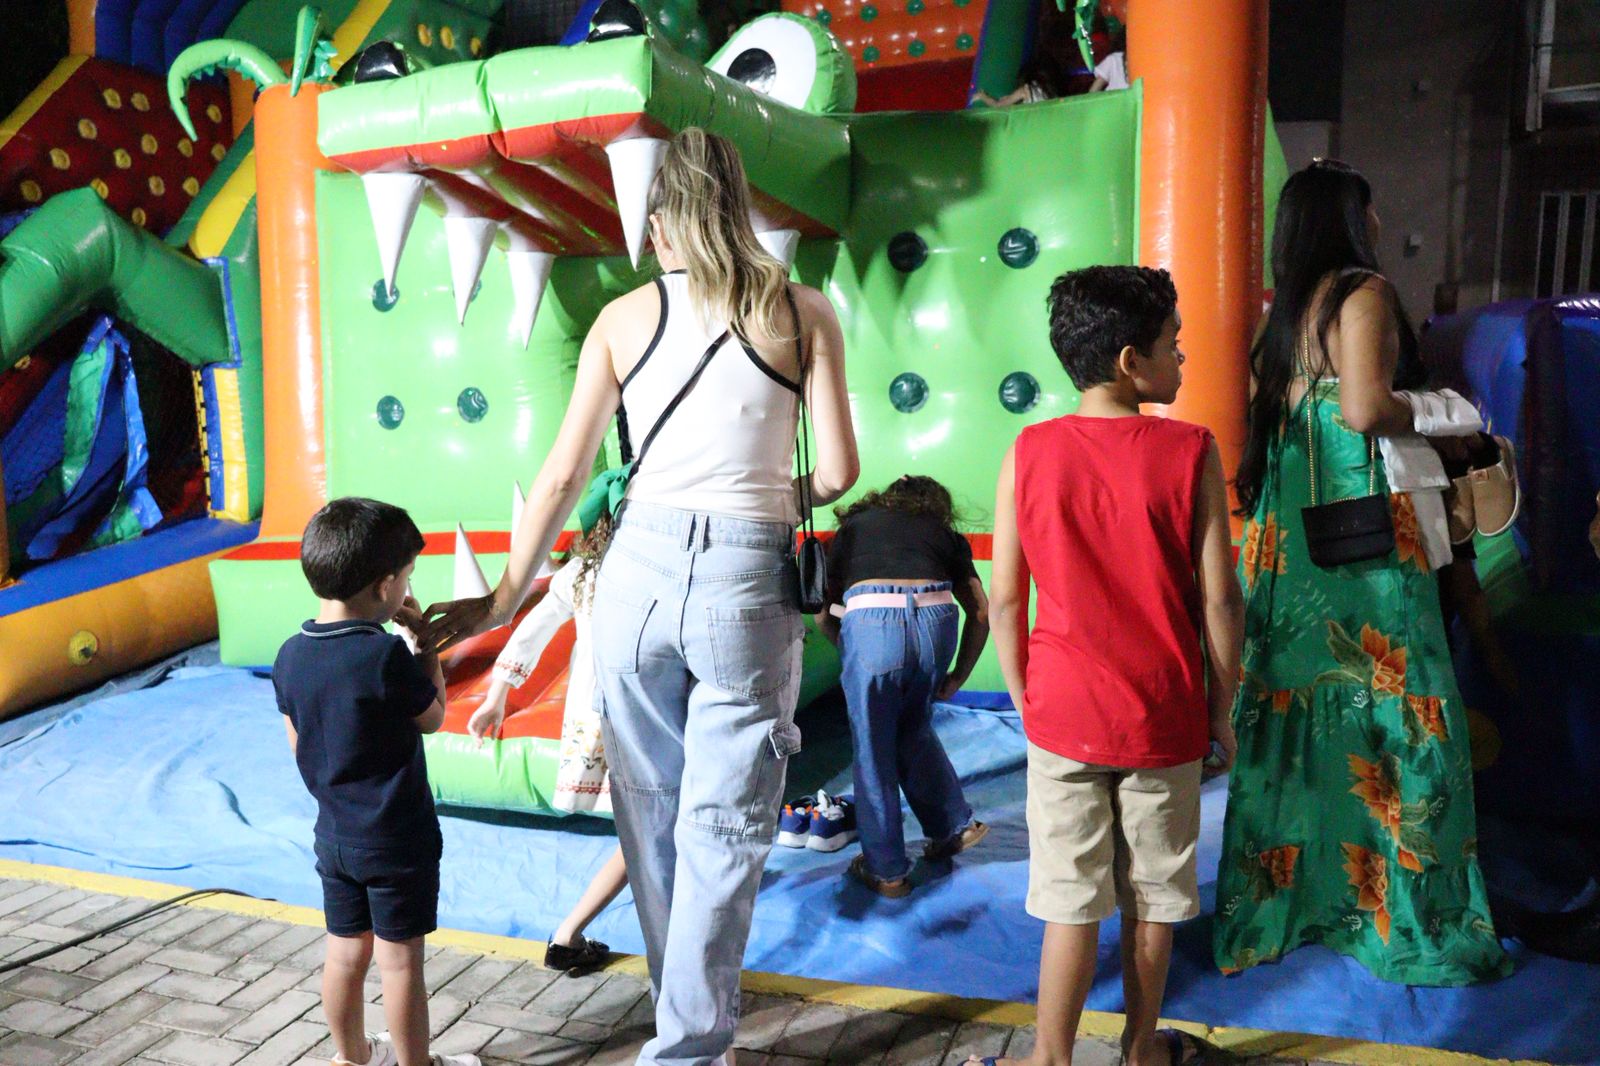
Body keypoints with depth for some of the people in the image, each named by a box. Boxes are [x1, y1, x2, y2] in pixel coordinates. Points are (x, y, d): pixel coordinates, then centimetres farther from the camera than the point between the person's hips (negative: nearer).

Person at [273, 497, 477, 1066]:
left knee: (345, 953, 19)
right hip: (396, 838, -6)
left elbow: (299, 748, 8)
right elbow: (434, 717, -8)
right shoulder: (386, 655, -24)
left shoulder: (291, 655, -2)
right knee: (400, 961, 7)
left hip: (334, 834, 7)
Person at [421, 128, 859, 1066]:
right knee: (721, 830, 9)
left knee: (649, 810, 20)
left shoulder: (625, 319, 5)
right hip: (748, 581, -2)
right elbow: (839, 471, -2)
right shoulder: (804, 312, 1)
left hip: (641, 566, 2)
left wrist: (507, 598, 13)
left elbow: (563, 477, 5)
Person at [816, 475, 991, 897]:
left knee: (873, 751, 14)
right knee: (914, 730, 29)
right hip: (936, 619, 2)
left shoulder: (853, 526, 28)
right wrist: (958, 676, 29)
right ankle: (954, 827, 37)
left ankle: (885, 870, 23)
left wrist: (850, 652, 36)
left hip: (870, 620, -2)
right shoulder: (944, 534, 29)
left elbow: (824, 614, 23)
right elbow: (980, 612, 21)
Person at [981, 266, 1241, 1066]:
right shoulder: (1190, 451, -9)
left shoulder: (1028, 453, -6)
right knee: (1153, 896, 17)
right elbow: (1220, 599, -7)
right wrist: (1221, 712, 5)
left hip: (1064, 713, 0)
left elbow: (1004, 599, -4)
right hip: (1162, 716, 0)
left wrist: (1026, 702, 9)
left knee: (1071, 900, 10)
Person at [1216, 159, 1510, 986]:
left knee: (1297, 701, 12)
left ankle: (1276, 898, 21)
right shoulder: (1364, 292, -7)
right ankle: (1409, 921, 8)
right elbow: (1364, 408, -18)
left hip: (1289, 521, 8)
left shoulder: (1287, 305, 16)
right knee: (1385, 702, -1)